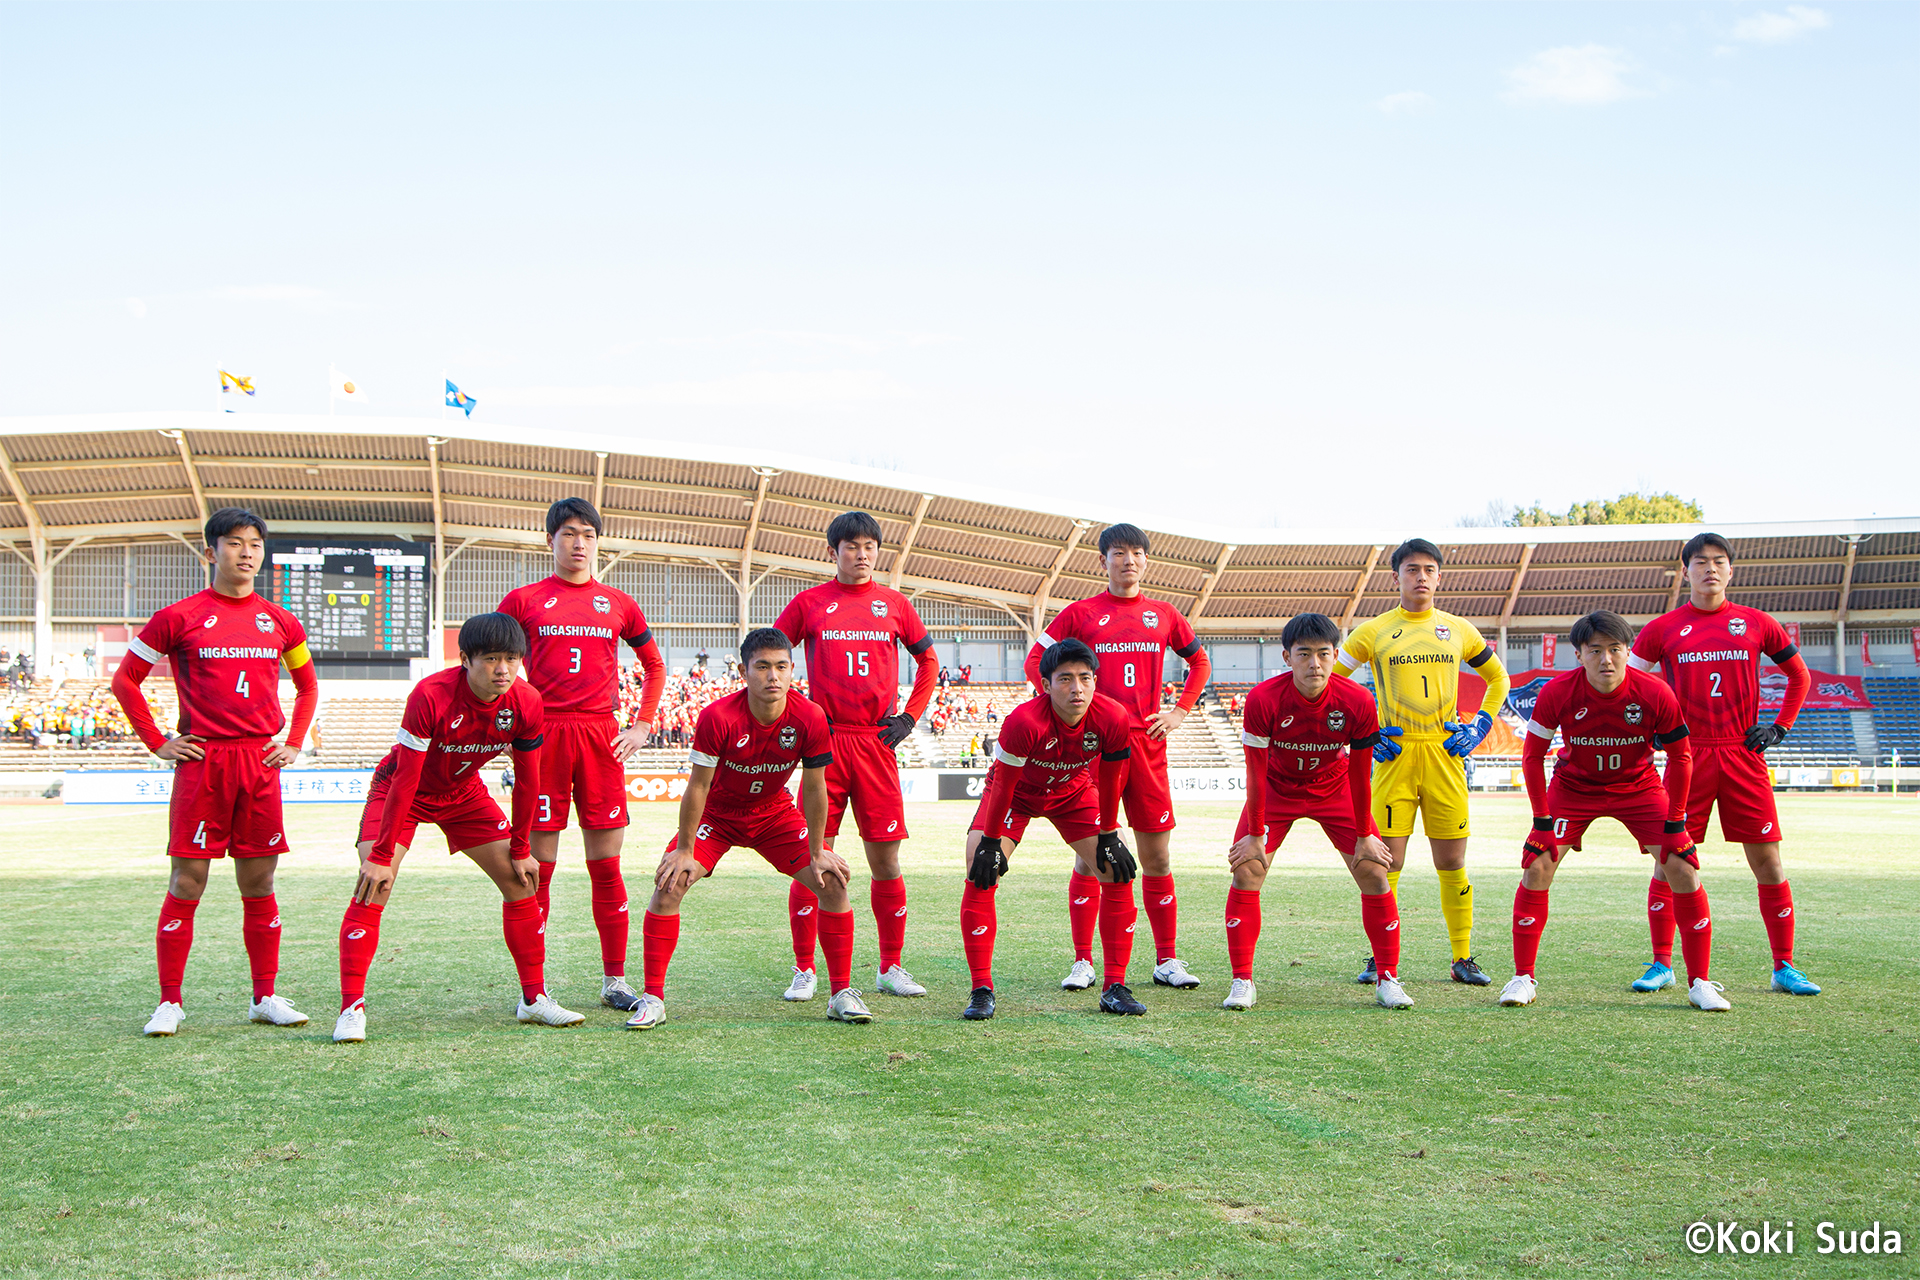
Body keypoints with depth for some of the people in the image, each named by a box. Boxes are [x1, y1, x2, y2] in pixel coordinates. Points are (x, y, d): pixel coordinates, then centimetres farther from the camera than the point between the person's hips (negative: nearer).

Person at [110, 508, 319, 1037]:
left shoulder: (279, 621, 10)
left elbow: (307, 686, 24)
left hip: (261, 762, 3)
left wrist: (294, 744, 13)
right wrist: (157, 743, 2)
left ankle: (266, 997, 14)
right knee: (187, 882, -2)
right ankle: (170, 1002, 5)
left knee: (259, 883, 7)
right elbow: (125, 680, 7)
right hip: (201, 761, -3)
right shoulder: (179, 617, 0)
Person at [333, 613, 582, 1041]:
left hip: (465, 793, 5)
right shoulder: (430, 696, -34)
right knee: (372, 889, -21)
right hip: (400, 791, -4)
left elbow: (527, 781, -7)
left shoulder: (526, 704, -21)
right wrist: (381, 857, -28)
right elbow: (405, 779, -31)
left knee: (520, 881, -1)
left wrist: (520, 851, -2)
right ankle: (351, 1009, -16)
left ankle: (535, 999, 11)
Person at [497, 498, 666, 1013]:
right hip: (542, 737, -1)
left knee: (606, 864, 3)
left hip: (602, 738, 2)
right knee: (537, 865, 0)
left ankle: (615, 980, 10)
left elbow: (654, 665, 22)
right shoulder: (523, 601, 7)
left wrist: (642, 725, 12)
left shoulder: (618, 604, 12)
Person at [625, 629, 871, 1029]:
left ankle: (842, 994, 3)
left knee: (833, 883, -10)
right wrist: (684, 850, -16)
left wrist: (819, 854, -7)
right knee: (669, 884, -19)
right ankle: (653, 999, -9)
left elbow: (814, 789, -11)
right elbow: (698, 786, -20)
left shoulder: (810, 719, -23)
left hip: (775, 814, 2)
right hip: (718, 814, -2)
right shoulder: (718, 716, -30)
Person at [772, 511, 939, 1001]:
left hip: (877, 743, 2)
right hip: (824, 741, -1)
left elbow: (928, 659, 20)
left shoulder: (894, 604, 10)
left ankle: (891, 969, 12)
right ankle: (804, 970, 6)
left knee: (886, 858, 2)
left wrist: (910, 716, 9)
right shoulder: (809, 603, 5)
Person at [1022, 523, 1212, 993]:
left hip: (1148, 743, 2)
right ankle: (1082, 962, 5)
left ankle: (1168, 961, 11)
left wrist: (1180, 711, 11)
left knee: (1157, 856, 4)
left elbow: (1199, 661, 23)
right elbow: (1035, 661, 8)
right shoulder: (1081, 613, 4)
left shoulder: (1163, 614, 11)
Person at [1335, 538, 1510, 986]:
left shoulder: (1459, 629, 10)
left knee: (1452, 861, 3)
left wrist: (1480, 725, 9)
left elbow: (1498, 679, 23)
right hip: (1394, 754, -2)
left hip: (1446, 753, 2)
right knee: (1386, 861, -4)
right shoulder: (1373, 631, 3)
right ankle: (1380, 959, 6)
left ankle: (1463, 958, 11)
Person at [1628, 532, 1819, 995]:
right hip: (1687, 756, -1)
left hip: (1744, 756, 1)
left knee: (1767, 861, 0)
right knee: (1670, 860, -2)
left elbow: (1799, 675, 20)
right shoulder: (1662, 629, 4)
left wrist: (1779, 728, 10)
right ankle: (1662, 965, 8)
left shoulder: (1756, 623, 7)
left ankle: (1784, 967, 9)